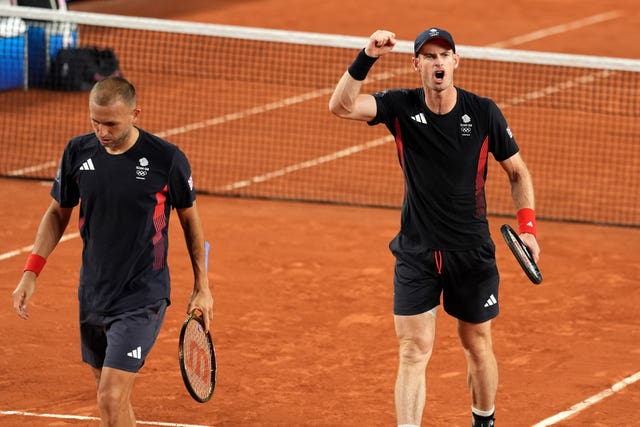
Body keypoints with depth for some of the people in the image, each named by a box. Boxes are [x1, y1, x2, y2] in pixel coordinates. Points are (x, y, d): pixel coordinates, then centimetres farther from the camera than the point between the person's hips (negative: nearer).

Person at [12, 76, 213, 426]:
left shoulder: (167, 159, -13)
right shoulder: (78, 152, -2)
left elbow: (189, 217, 3)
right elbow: (57, 213, 12)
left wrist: (202, 287, 5)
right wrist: (31, 272, 2)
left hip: (141, 300, -5)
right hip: (92, 297, 5)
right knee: (111, 398, 14)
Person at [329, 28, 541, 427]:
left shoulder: (484, 112, -8)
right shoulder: (401, 107, -8)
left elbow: (518, 171, 4)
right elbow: (341, 106, -23)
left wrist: (528, 225, -8)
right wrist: (366, 58, -36)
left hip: (472, 252, 1)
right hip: (416, 254, 0)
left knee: (478, 346, 15)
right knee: (414, 353, -7)